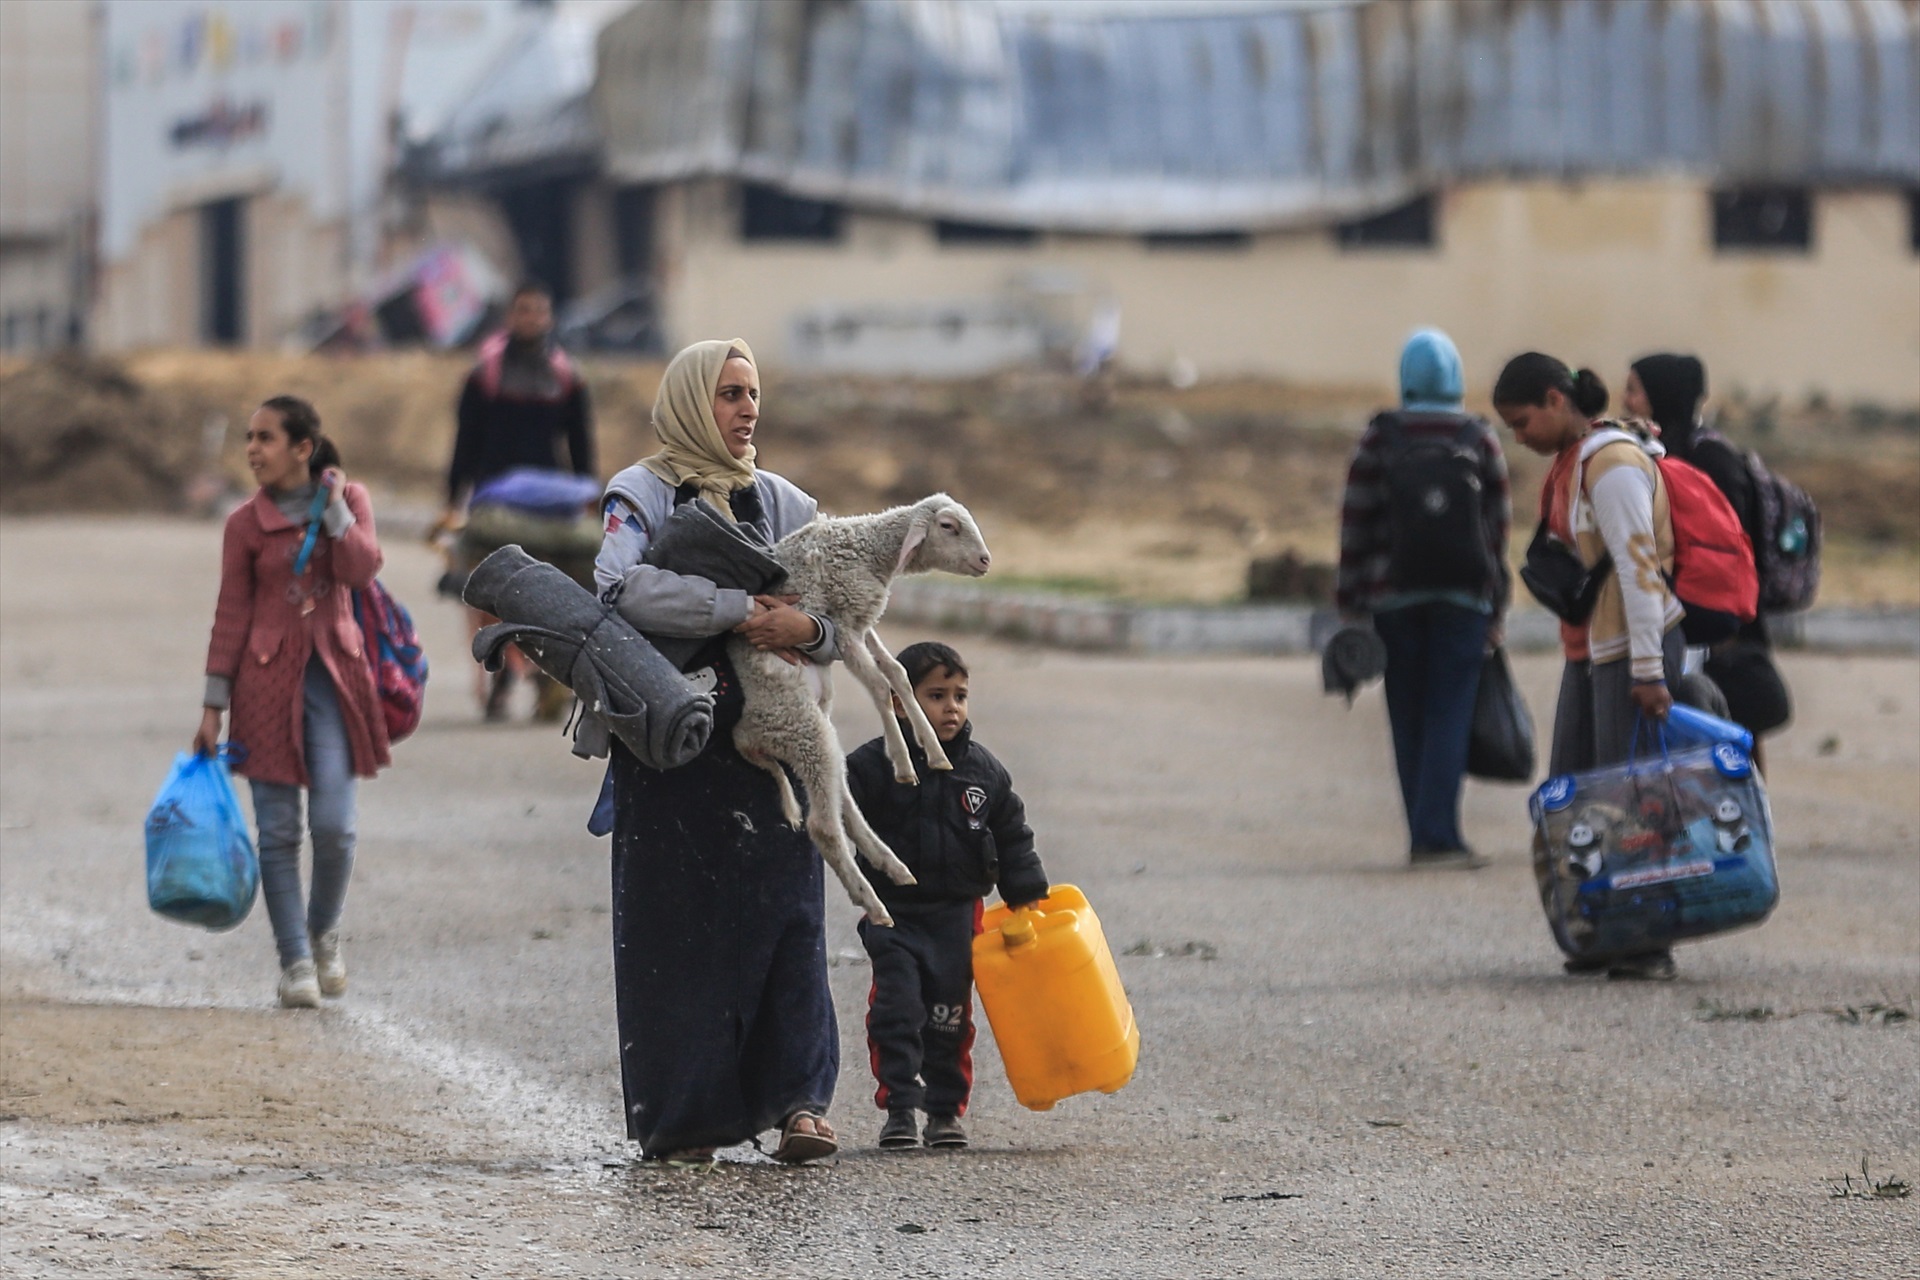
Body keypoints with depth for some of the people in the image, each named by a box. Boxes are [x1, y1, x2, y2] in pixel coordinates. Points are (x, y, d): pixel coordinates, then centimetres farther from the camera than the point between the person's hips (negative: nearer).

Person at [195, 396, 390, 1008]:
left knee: (333, 824, -7)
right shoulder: (246, 523, 1)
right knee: (279, 830, -2)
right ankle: (295, 962, 7)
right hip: (267, 676, 0)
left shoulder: (348, 499, 4)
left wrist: (331, 503, -9)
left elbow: (360, 569, -13)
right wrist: (213, 708, -1)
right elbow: (231, 615, 2)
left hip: (333, 675, 0)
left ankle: (324, 934, 19)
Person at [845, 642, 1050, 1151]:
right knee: (896, 1012, -7)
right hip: (893, 914, -2)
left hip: (956, 916, 2)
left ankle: (946, 1110, 16)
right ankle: (899, 1109, -2)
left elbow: (1013, 840, 10)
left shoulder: (983, 770, 3)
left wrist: (1028, 899, 10)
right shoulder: (873, 766, -7)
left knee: (950, 1016, 6)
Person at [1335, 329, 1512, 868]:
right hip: (1464, 597, -1)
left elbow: (1356, 521, 1)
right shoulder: (1480, 439, 2)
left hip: (1394, 596, 1)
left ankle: (1427, 835, 7)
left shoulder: (1380, 439, 1)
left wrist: (1351, 600, 6)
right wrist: (1497, 609, 10)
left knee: (1409, 718, 7)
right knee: (1449, 715, -3)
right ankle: (1436, 834, -14)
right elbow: (1498, 526, 4)